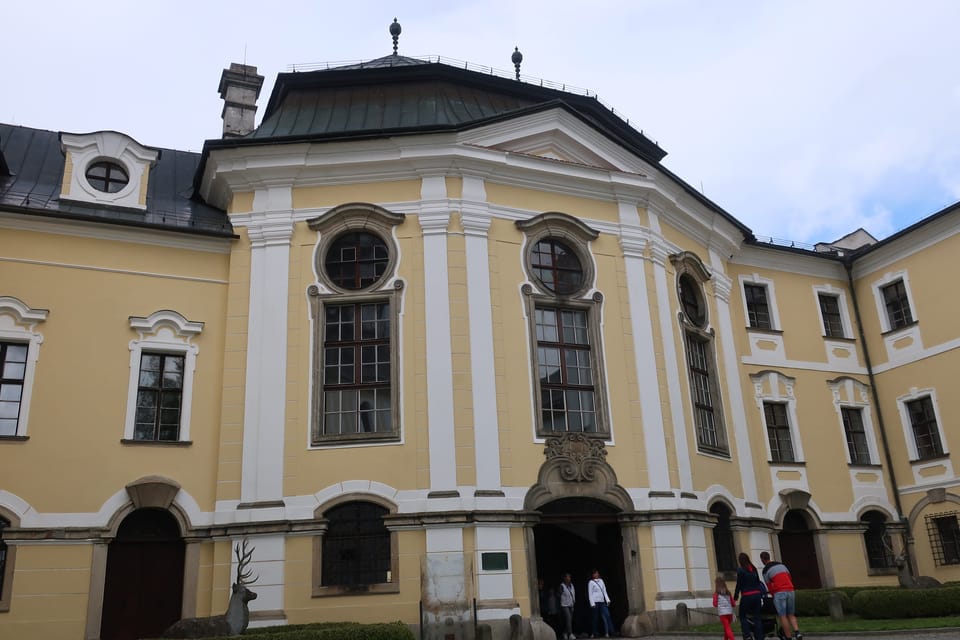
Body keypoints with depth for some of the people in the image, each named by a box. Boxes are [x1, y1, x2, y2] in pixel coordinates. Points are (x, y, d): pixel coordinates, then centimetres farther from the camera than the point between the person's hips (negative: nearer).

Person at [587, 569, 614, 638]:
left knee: (606, 616, -7)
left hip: (602, 602, 5)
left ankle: (607, 633, -6)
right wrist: (592, 603, -12)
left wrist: (607, 600, 4)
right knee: (595, 618, 1)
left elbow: (605, 591, 13)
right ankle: (593, 634, 10)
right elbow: (590, 594, -5)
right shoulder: (591, 582, -2)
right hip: (596, 602, -5)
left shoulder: (601, 580, 13)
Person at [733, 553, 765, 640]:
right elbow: (758, 582, 13)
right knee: (757, 617, 10)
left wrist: (735, 597, 0)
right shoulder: (753, 569, 9)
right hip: (757, 594, 5)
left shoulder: (740, 570, -8)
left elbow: (739, 584, -9)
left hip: (747, 596, -5)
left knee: (743, 616, 10)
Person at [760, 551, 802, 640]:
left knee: (782, 616, 1)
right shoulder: (782, 564, 18)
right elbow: (790, 578, 21)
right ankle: (797, 633, -6)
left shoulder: (766, 570, 1)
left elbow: (769, 586, 3)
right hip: (790, 591, 5)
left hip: (779, 593, -5)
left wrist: (774, 595, 18)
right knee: (791, 615, 13)